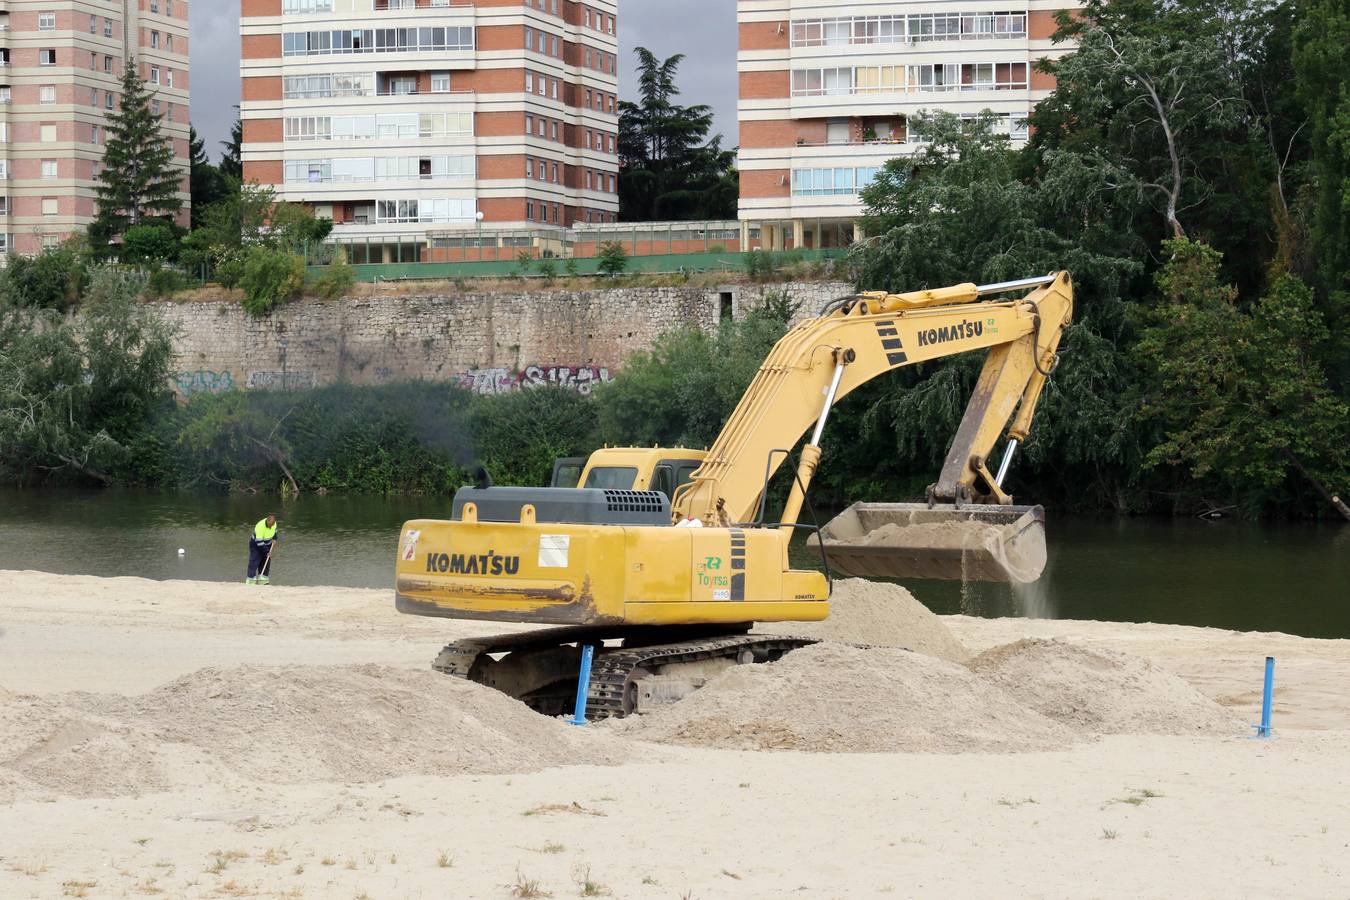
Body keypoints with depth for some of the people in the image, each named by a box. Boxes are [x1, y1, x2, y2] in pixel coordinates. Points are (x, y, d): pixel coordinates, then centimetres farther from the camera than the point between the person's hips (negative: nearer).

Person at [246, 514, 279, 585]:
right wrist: (267, 552, -25)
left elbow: (275, 531, 10)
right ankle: (251, 580, -12)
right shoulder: (260, 527, -35)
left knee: (266, 561, 7)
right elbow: (260, 543, -31)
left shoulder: (274, 524, -15)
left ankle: (263, 579, 15)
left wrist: (274, 539, -9)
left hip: (267, 545, 6)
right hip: (256, 545, -6)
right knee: (254, 562, -13)